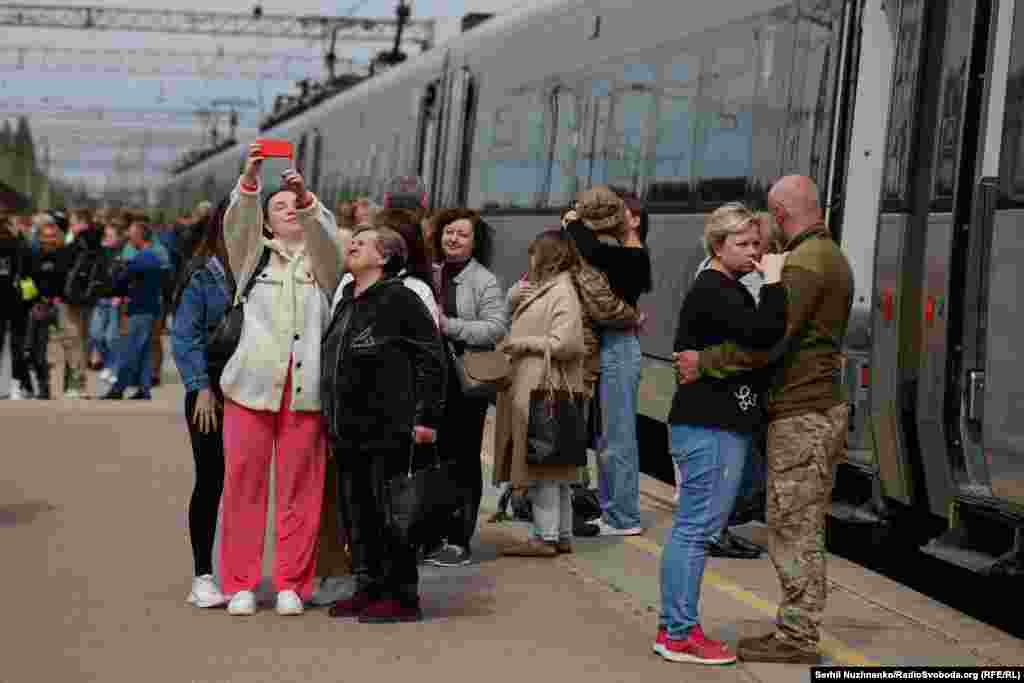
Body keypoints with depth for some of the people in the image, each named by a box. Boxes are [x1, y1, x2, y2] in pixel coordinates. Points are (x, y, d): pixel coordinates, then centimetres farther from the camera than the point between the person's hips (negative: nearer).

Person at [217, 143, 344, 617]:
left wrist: (305, 195, -24)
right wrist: (250, 179, -22)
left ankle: (292, 583, 8)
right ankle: (240, 583, 5)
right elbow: (237, 224, -5)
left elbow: (326, 235, -6)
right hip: (253, 382, 0)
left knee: (300, 486, 0)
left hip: (305, 387, 0)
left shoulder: (320, 259, 15)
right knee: (244, 482, -2)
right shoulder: (253, 256, 14)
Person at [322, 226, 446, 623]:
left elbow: (432, 359, -12)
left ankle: (401, 597, 5)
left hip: (388, 428, -9)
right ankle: (368, 589, 23)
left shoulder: (400, 299, -9)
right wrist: (331, 418, 21)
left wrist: (427, 417, -15)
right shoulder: (346, 302, 17)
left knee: (390, 512, -3)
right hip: (348, 430, 9)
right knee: (355, 513, 12)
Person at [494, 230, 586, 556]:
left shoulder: (563, 292, -11)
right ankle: (562, 535, 19)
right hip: (528, 389, 9)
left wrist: (523, 344, -12)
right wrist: (516, 294, 4)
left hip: (544, 392, -9)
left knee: (542, 466, -4)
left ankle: (546, 536, 1)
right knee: (550, 467, 13)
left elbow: (565, 343, -21)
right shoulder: (539, 289, 17)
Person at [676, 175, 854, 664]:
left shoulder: (804, 262, -15)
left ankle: (796, 638, 0)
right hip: (820, 409, 10)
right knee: (798, 530, 12)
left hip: (801, 417, -10)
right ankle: (796, 630, 17)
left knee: (794, 531, -5)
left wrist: (705, 362, -17)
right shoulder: (831, 257, 17)